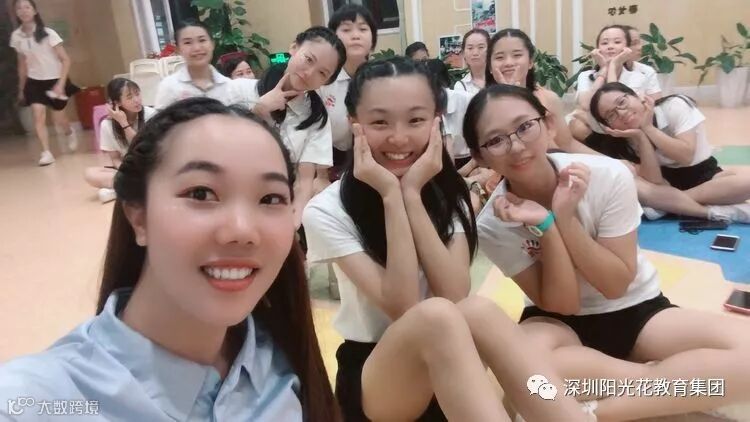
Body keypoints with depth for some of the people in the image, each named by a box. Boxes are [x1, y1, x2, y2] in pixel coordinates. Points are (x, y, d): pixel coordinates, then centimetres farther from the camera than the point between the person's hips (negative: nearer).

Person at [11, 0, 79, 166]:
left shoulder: (48, 33, -15)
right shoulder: (16, 36, -2)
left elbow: (66, 60, -13)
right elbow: (22, 64, 10)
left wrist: (61, 83, -22)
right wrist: (21, 88, 13)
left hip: (54, 80, -3)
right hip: (34, 82, 3)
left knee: (58, 120, 6)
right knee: (38, 115, -17)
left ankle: (70, 133, 42)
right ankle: (46, 152, -13)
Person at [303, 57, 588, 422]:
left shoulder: (448, 192, -1)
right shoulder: (327, 211, -13)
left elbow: (456, 297, -17)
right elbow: (402, 307, -22)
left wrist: (412, 194, -21)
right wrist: (391, 196, -24)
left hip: (451, 369, 3)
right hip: (371, 379, -3)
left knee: (479, 310, -31)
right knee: (436, 316, -35)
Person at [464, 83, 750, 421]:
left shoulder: (608, 176, -20)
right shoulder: (492, 225, -19)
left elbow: (615, 286, -16)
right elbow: (562, 304, -16)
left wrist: (565, 216, -29)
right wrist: (544, 225, -31)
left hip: (634, 310, 2)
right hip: (559, 321, -1)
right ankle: (674, 381, -16)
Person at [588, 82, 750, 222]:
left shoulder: (674, 106, -16)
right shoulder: (629, 137, -10)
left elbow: (686, 156, -26)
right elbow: (655, 181, -22)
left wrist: (647, 127, -26)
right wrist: (640, 137, -30)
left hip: (704, 176, -1)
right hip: (667, 181, 1)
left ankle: (668, 205, -25)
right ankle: (717, 212, -26)